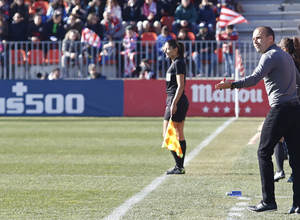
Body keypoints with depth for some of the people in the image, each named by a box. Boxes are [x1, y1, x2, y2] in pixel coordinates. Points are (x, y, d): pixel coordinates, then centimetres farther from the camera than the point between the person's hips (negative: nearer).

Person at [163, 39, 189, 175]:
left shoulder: (178, 63, -12)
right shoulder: (175, 63, 17)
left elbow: (180, 86, -19)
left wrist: (173, 104, -24)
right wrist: (171, 103, 24)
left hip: (177, 101, -10)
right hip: (180, 102, 10)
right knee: (179, 135, 10)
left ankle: (179, 167, -10)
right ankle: (180, 167, 12)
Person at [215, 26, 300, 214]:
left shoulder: (270, 56, -9)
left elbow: (255, 78, -25)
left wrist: (233, 85, -34)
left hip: (280, 109, -9)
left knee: (264, 153, 0)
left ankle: (268, 201, -2)